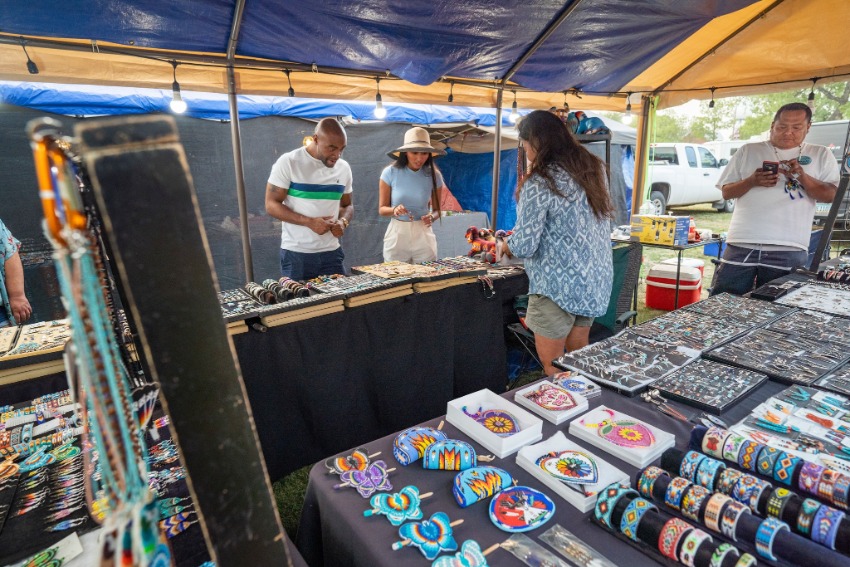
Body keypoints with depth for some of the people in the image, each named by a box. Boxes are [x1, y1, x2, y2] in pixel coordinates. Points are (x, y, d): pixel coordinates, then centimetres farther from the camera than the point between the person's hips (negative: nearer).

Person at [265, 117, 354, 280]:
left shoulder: (344, 168, 6)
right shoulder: (289, 162, -8)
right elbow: (271, 205, -8)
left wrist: (343, 222, -7)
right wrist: (309, 222, -19)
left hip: (331, 252, 4)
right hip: (296, 253, -4)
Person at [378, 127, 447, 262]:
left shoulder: (434, 175, -3)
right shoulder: (390, 173, -7)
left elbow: (437, 209, 6)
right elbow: (382, 209, -2)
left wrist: (432, 217, -16)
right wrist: (394, 209, -23)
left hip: (423, 235, 1)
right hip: (397, 235, -1)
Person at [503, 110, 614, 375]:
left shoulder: (539, 184, -19)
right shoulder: (594, 168, 5)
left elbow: (524, 246, -20)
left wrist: (506, 243, 2)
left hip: (559, 286, -8)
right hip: (597, 279, 8)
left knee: (553, 368, 8)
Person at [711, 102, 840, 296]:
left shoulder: (821, 155, 13)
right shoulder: (748, 151, 12)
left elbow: (831, 195, 4)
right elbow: (726, 192, 9)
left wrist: (803, 177, -12)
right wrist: (752, 181, -10)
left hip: (789, 251, 0)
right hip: (741, 246, 0)